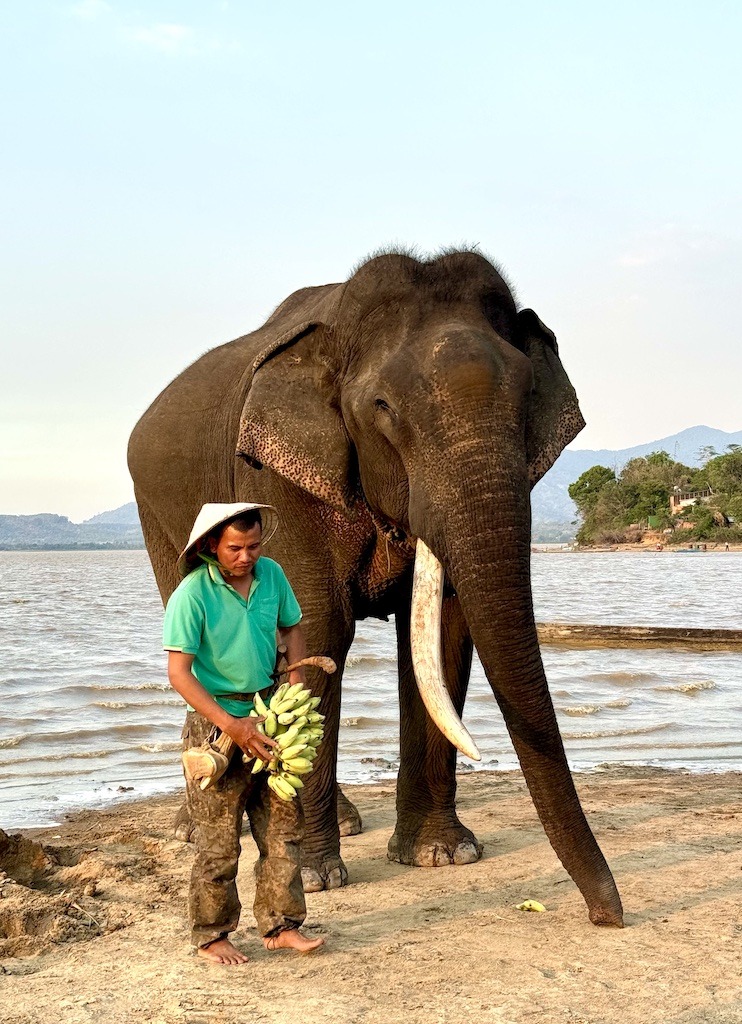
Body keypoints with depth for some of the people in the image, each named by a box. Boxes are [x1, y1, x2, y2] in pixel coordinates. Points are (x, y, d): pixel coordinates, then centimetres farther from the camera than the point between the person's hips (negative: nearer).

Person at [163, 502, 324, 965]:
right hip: (216, 723, -5)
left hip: (269, 717, 5)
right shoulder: (193, 593, -17)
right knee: (219, 839, 0)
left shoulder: (271, 574, -1)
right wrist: (232, 726, -25)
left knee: (284, 824, 6)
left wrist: (296, 681, 0)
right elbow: (179, 672, -20)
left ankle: (281, 924, 16)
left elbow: (291, 628, 16)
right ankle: (211, 936, 14)